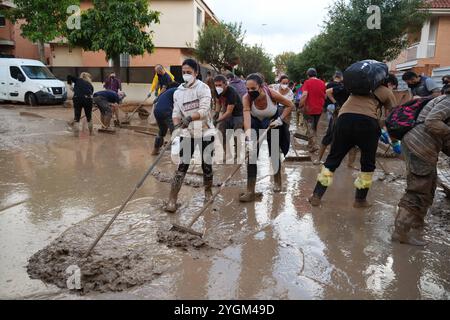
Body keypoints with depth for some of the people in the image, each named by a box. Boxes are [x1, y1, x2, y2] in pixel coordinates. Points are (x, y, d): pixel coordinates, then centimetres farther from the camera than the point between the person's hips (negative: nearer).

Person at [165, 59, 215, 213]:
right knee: (182, 165, -5)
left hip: (205, 131, -1)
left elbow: (204, 110, -17)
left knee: (207, 164, 7)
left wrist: (190, 117, -33)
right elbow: (176, 113, 1)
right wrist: (176, 125, -20)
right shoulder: (178, 92, 5)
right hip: (187, 133, 2)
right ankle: (172, 200, -2)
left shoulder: (203, 87, -6)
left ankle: (208, 191, 32)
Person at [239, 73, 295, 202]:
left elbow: (290, 105, -14)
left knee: (274, 153, 8)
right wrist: (248, 140, -51)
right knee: (251, 154, -10)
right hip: (256, 124, 1)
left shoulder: (272, 94, -29)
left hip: (273, 123, 0)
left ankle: (277, 182, 35)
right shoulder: (247, 98, -28)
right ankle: (250, 192, -8)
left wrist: (280, 119, -21)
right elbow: (247, 118, -40)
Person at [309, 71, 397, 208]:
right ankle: (360, 199, 22)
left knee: (333, 159, 11)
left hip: (344, 117, 3)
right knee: (368, 163, 16)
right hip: (367, 121, -3)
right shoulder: (387, 92, 22)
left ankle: (317, 196, 9)